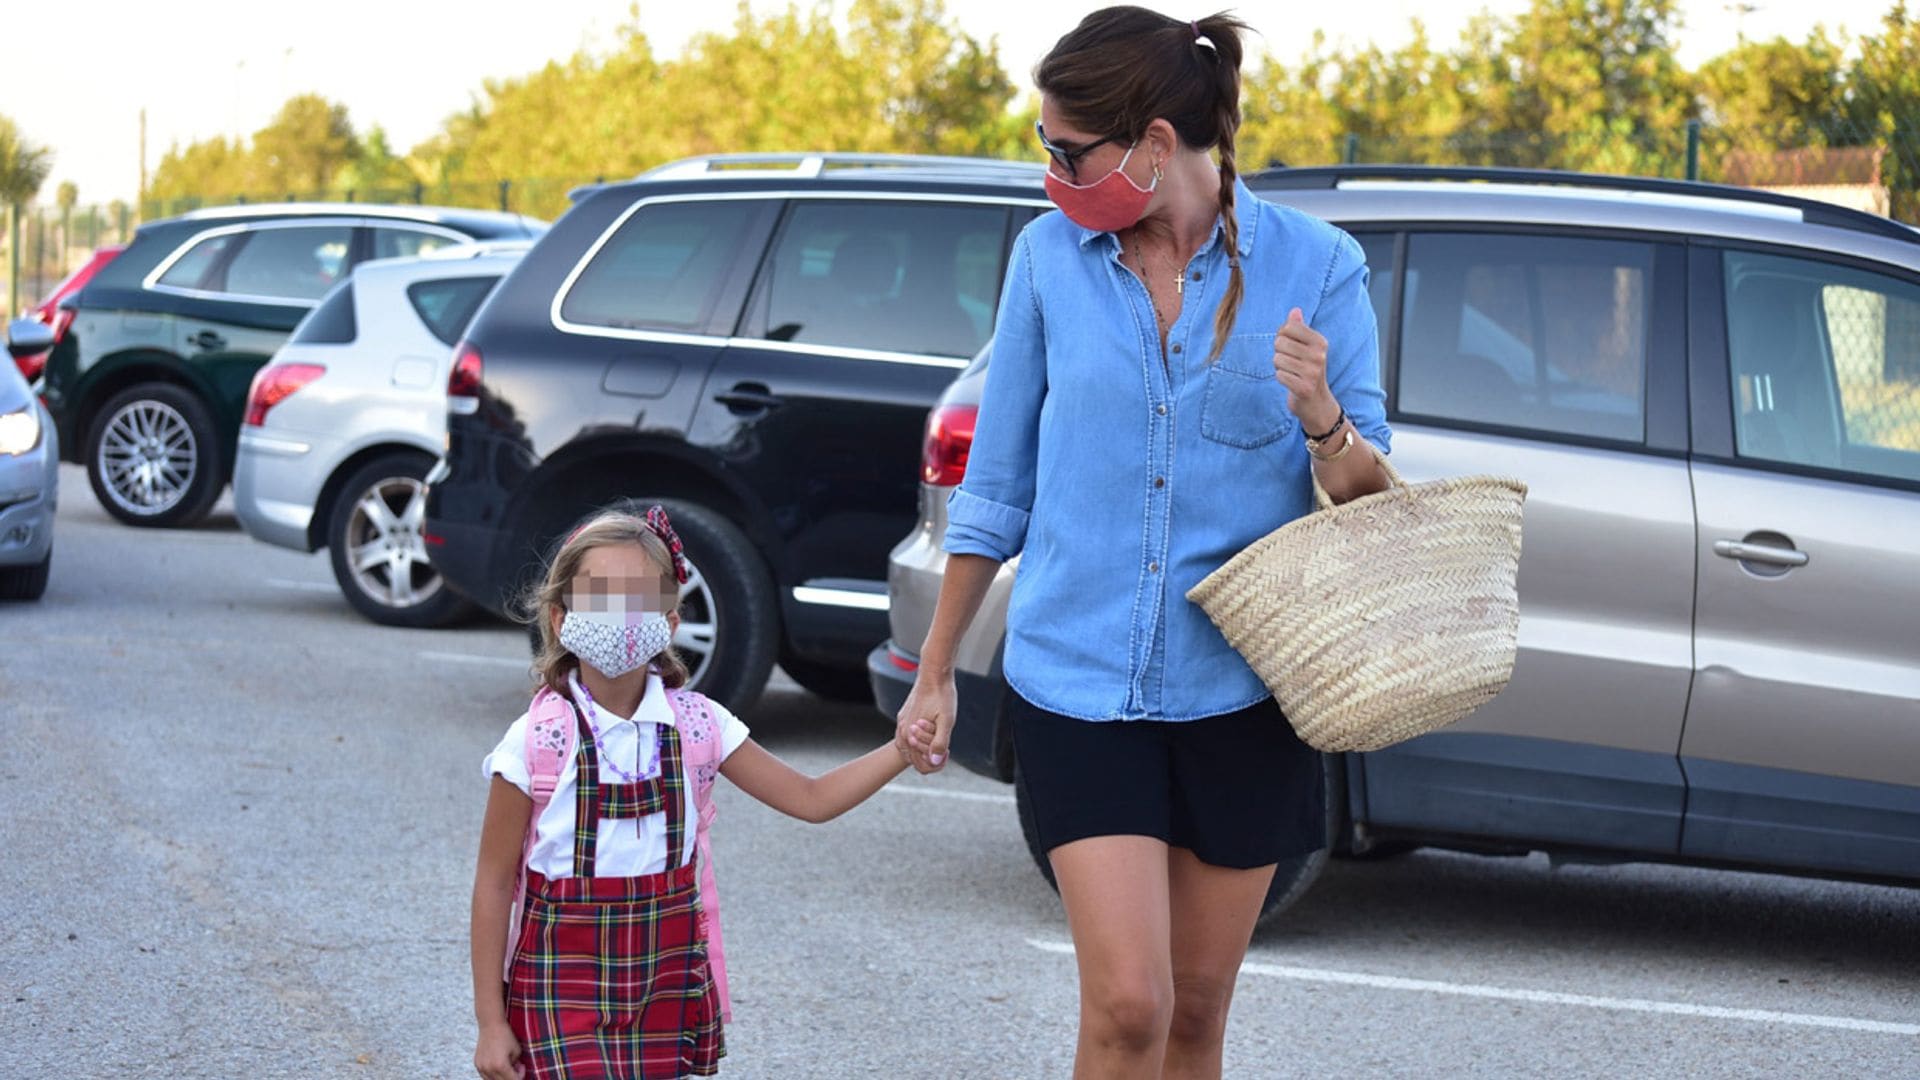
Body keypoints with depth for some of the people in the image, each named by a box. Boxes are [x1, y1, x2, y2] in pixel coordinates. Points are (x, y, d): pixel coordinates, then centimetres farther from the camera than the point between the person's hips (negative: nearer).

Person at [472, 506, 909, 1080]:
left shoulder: (696, 724, -2)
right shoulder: (537, 743, -12)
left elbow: (810, 798, 5)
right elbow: (494, 883, -7)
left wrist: (901, 749, -10)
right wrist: (490, 1020, -6)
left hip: (668, 987, 4)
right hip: (564, 990, -3)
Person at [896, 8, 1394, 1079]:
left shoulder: (1317, 266, -5)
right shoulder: (1051, 255, -1)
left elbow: (1372, 499, -2)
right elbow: (998, 481, 8)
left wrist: (1323, 419, -25)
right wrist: (935, 671, 11)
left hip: (1239, 685, 0)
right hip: (1079, 678, 0)